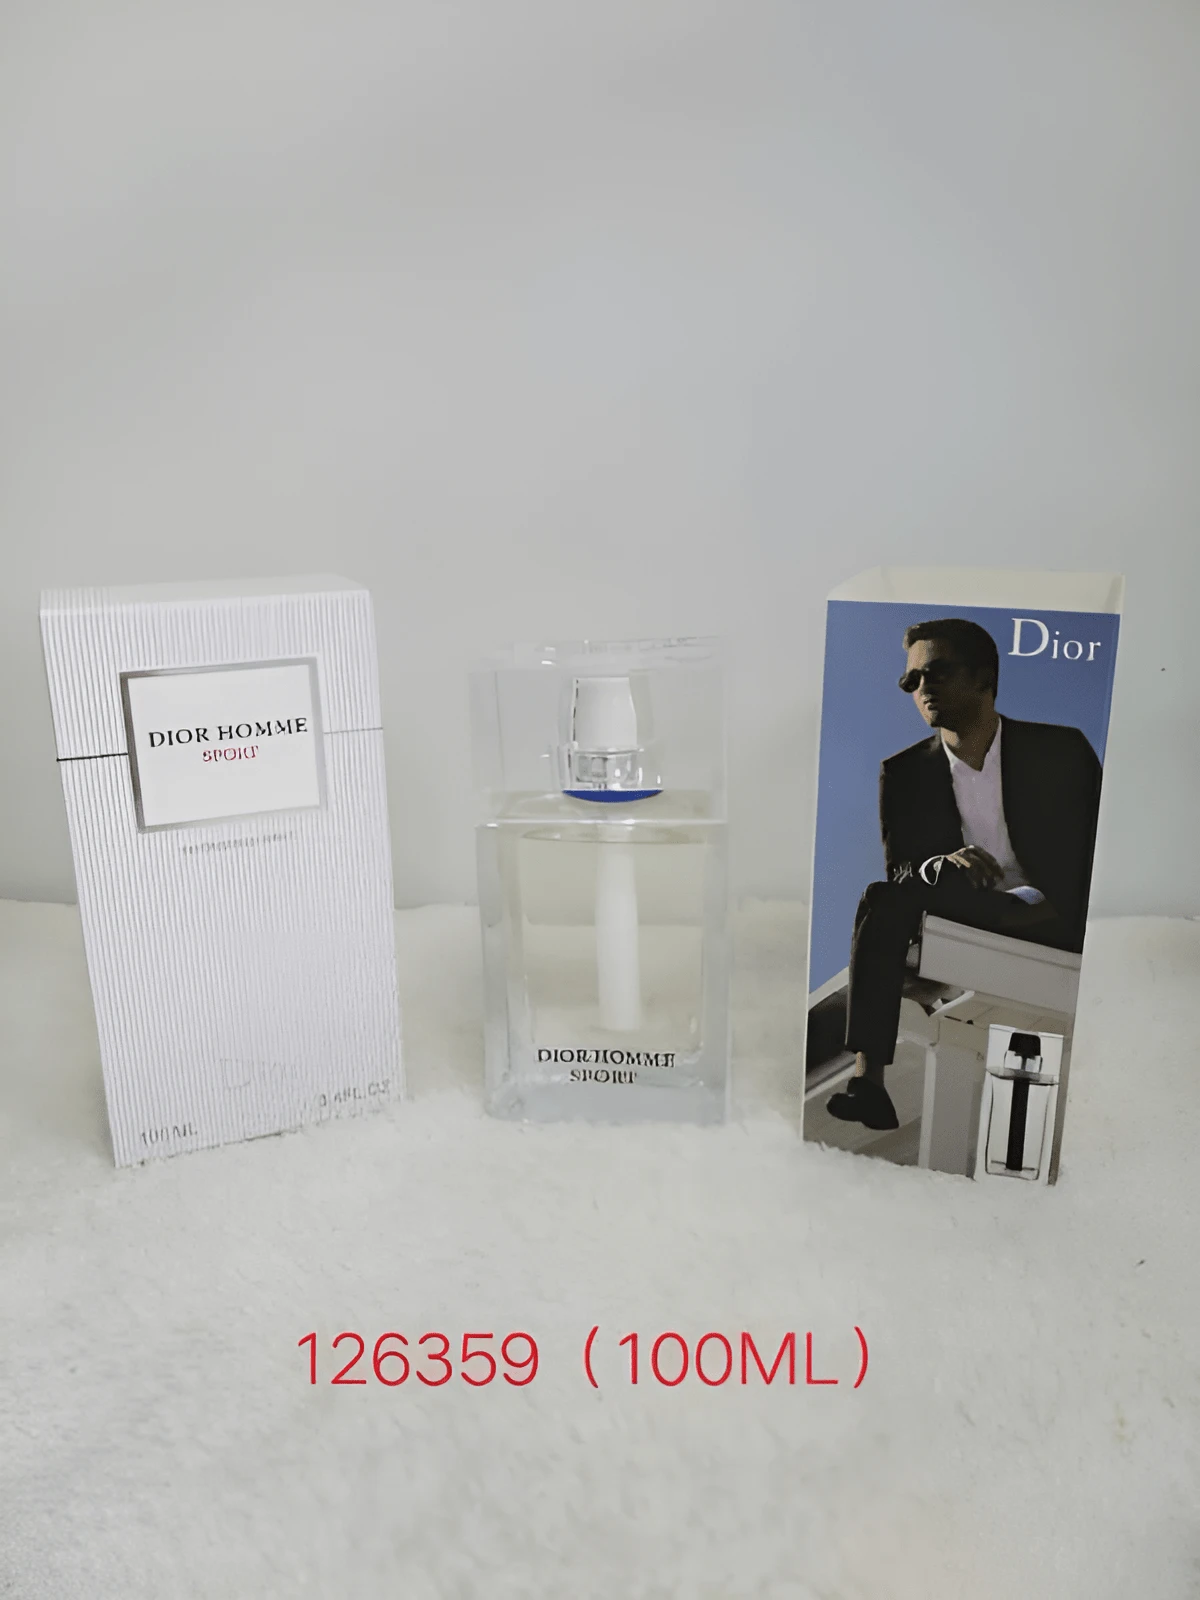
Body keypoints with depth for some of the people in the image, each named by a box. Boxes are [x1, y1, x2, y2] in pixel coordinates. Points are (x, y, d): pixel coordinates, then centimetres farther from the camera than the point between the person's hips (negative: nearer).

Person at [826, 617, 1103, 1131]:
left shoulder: (1063, 751, 6)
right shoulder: (903, 773, 9)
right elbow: (898, 871, 4)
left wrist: (1050, 909, -14)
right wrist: (944, 864, -18)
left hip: (1058, 931, -2)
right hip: (960, 932, 2)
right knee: (883, 901, -26)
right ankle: (868, 1078, -32)